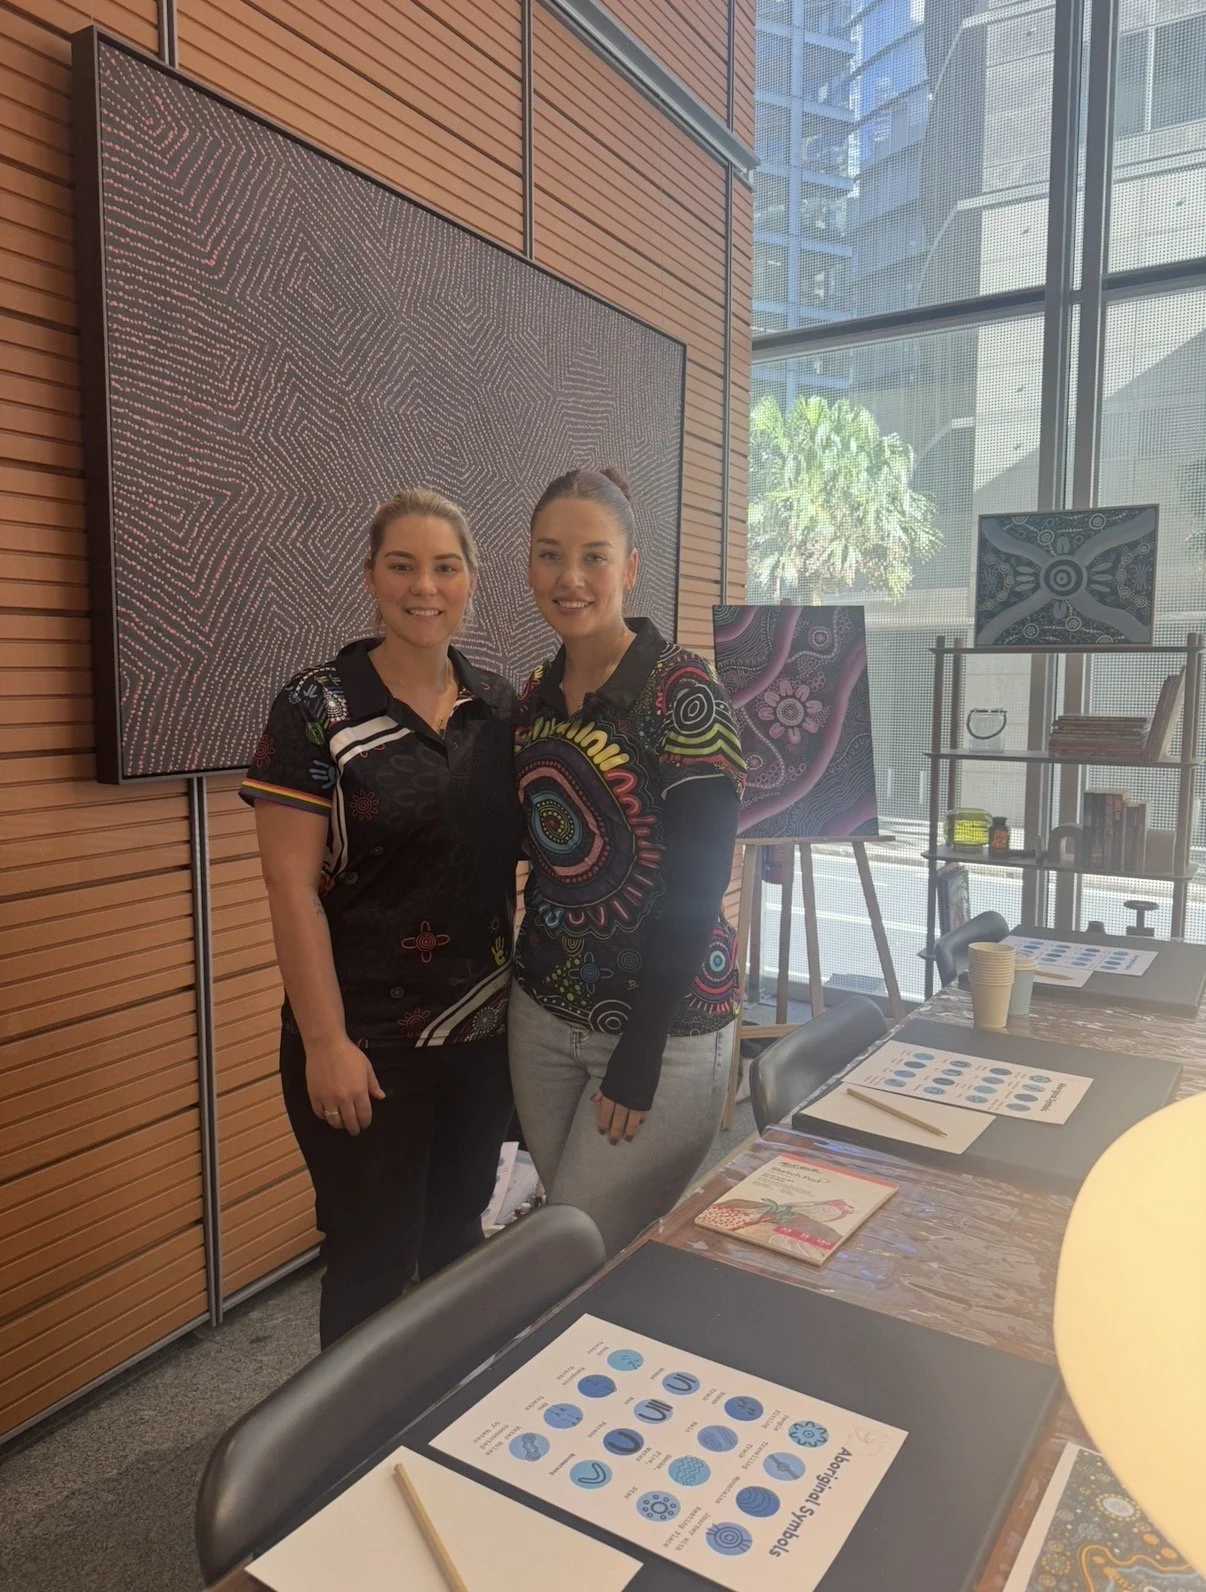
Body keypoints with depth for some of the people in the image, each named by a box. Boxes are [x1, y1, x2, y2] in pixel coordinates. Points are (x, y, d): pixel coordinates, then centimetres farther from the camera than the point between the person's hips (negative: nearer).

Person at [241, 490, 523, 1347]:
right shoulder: (317, 708, -11)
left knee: (459, 1229, 20)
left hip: (484, 1027, 5)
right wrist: (326, 1043, -15)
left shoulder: (500, 704, 3)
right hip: (368, 1041, -4)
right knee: (375, 1261, 7)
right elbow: (292, 887, -12)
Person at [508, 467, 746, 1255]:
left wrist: (639, 1056, -16)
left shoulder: (682, 691, -15)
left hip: (664, 1020, -6)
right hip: (546, 1011, 6)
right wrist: (526, 973, 6)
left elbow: (698, 882, -17)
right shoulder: (537, 692, 4)